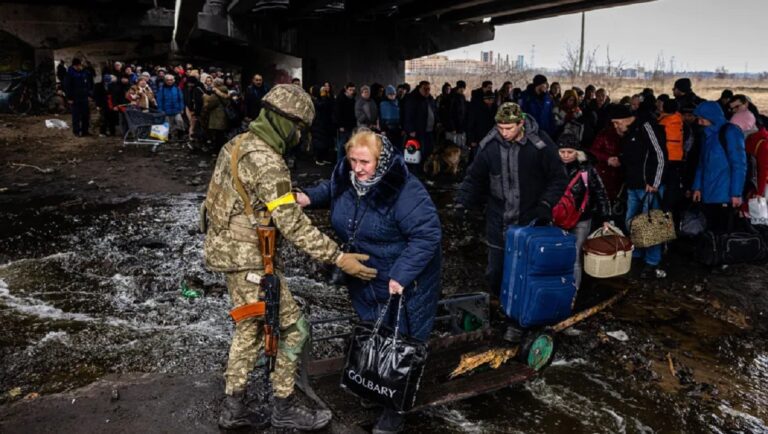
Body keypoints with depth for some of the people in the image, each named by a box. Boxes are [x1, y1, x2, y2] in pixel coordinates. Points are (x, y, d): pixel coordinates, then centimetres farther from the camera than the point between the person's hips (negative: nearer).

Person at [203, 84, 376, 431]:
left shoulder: (238, 144, 7)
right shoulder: (266, 161, -23)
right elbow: (292, 224, -27)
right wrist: (338, 258, -25)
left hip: (228, 248, 10)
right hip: (248, 258, -10)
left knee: (249, 328, 20)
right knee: (291, 328, 2)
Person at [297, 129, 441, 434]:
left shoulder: (405, 191, -30)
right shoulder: (345, 176, -7)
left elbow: (427, 235, -30)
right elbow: (330, 190, 17)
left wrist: (401, 276, -33)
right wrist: (309, 198, -4)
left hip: (405, 279, -7)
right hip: (363, 276, 7)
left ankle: (396, 408, 19)